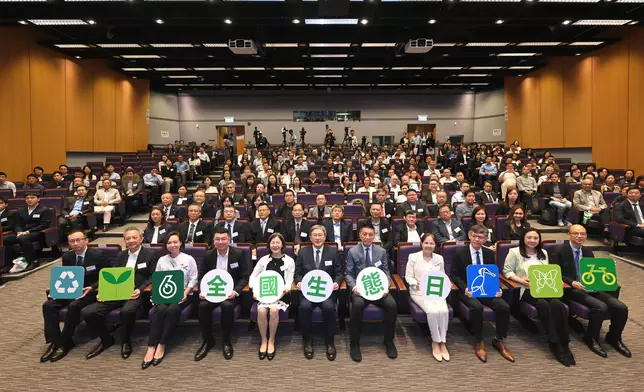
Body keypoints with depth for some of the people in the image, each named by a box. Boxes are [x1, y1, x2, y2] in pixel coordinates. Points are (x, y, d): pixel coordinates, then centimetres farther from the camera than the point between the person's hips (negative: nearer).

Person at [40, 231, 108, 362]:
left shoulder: (97, 255, -9)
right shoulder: (67, 257, 9)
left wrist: (91, 288, -23)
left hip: (89, 291, -6)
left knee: (74, 306, -33)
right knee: (48, 305, -18)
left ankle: (65, 343, -17)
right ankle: (54, 342, -14)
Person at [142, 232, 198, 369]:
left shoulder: (189, 259, 4)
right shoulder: (161, 260, 14)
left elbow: (193, 279, 1)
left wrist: (185, 293, -14)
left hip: (182, 294, -2)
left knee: (173, 309, -33)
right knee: (160, 310, -31)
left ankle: (162, 346, -24)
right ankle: (151, 348, -31)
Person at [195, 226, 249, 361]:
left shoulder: (238, 253, -5)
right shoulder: (208, 255, 3)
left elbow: (245, 276, -4)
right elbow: (202, 277, 10)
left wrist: (236, 291, -20)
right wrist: (202, 291, -9)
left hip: (230, 291, -3)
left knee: (227, 306, -33)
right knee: (203, 306, -26)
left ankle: (226, 341, -9)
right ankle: (207, 340, -3)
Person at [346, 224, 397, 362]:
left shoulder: (381, 252, 10)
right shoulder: (352, 252, 3)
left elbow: (386, 273, 10)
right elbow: (349, 274, 2)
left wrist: (385, 287, -10)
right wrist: (354, 287, -17)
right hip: (360, 288, -2)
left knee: (392, 305, -26)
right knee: (358, 305, -35)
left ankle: (389, 341, -2)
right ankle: (354, 343, -16)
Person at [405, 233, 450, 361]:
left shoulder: (439, 258, 10)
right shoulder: (413, 257, -1)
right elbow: (408, 276, -1)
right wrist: (416, 283, -20)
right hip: (419, 291, -3)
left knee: (444, 310, -27)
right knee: (433, 311, -30)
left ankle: (442, 342, -12)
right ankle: (435, 342, -10)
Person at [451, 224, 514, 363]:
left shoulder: (489, 253, 10)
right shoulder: (460, 252, -3)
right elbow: (454, 275, -4)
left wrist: (497, 288, -8)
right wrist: (465, 288, -21)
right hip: (468, 290, -4)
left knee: (504, 307, -21)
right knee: (477, 307, -34)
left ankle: (498, 340, 1)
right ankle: (479, 342, -12)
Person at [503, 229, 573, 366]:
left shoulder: (543, 253, 21)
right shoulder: (515, 252, 2)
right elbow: (507, 271, -1)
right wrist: (521, 280, -15)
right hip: (526, 289, -4)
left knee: (557, 305, -28)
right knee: (544, 305, -33)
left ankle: (564, 344, -23)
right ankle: (554, 344, -25)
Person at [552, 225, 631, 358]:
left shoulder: (588, 251, 17)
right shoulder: (560, 250, -4)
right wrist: (572, 282, -23)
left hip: (592, 288, 7)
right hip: (572, 290, -6)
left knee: (621, 308, -13)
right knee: (601, 307, -29)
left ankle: (614, 337, 12)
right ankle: (591, 338, -5)